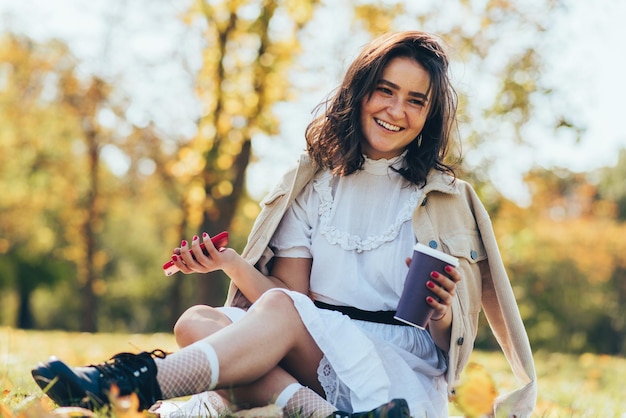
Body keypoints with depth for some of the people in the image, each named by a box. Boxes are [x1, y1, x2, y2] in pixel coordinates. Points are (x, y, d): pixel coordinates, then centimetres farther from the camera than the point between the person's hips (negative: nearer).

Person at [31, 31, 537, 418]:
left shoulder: (449, 200, 7)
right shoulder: (315, 184, 15)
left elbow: (452, 339, 5)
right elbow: (293, 291, 6)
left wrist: (441, 312, -18)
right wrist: (231, 263, -12)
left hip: (406, 372, -3)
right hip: (315, 364, 4)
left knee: (281, 310, -31)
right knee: (197, 321, -25)